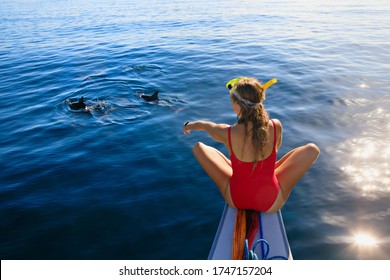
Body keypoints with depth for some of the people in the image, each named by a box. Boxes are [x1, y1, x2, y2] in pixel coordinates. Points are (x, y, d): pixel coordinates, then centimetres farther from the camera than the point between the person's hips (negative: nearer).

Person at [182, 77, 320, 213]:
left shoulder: (227, 133, -22)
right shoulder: (276, 126, -19)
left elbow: (204, 125, 3)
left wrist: (188, 125, 25)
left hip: (235, 200, 0)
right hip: (272, 204, 0)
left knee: (198, 147, 11)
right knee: (312, 149, 9)